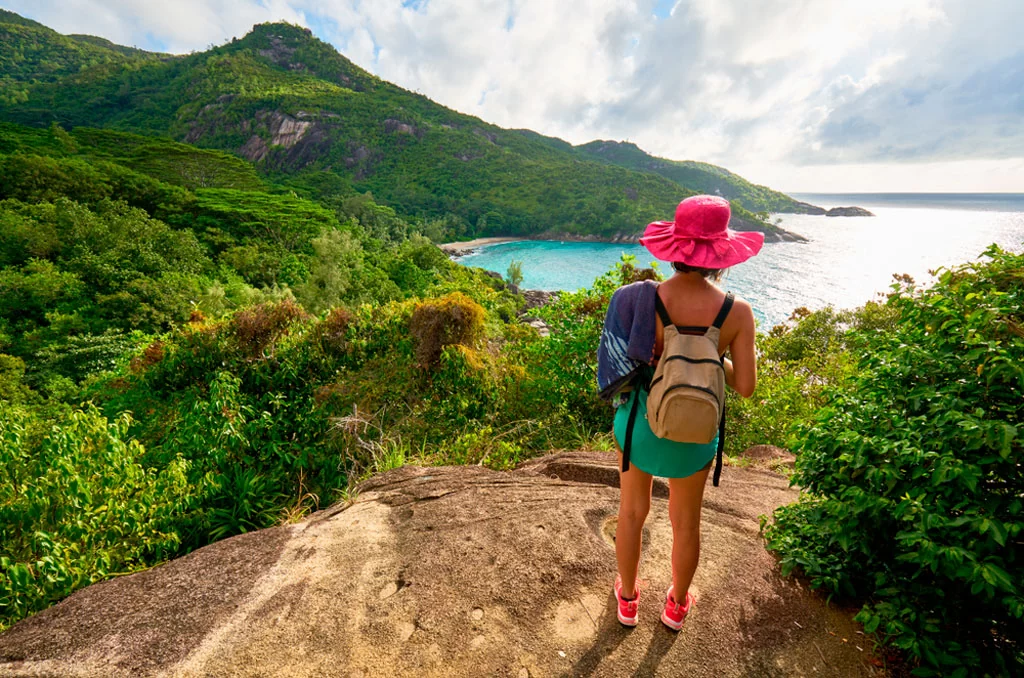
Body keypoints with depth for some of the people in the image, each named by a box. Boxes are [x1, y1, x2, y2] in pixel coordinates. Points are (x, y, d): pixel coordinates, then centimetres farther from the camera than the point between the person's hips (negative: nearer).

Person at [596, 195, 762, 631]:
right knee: (685, 521, 25)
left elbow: (621, 367, -12)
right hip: (693, 434, 0)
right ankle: (677, 605, 50)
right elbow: (745, 386, -11)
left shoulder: (640, 299, -19)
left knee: (632, 512, 23)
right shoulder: (737, 312, -18)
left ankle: (627, 599, 46)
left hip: (639, 421, 0)